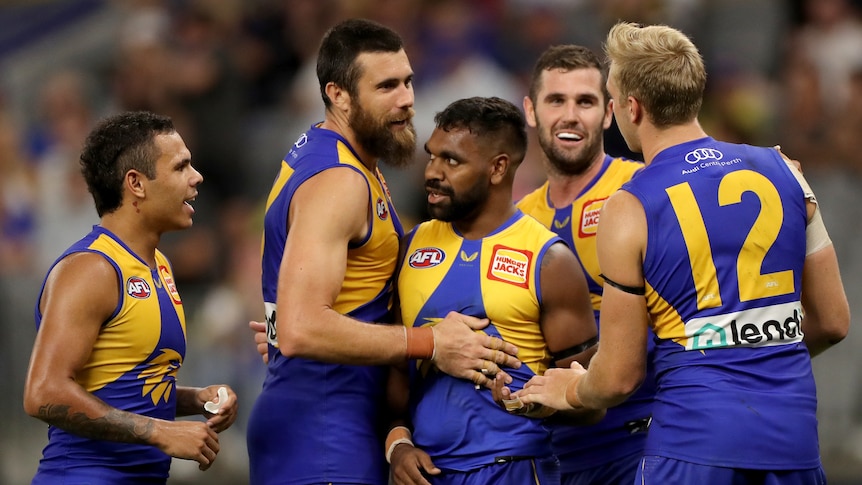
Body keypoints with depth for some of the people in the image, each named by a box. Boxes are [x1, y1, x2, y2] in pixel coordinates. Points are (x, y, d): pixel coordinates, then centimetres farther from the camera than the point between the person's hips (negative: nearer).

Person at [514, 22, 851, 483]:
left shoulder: (628, 211, -5)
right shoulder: (783, 172, 6)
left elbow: (619, 378, -1)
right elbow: (832, 322, 13)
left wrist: (571, 393, 21)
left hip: (697, 437, -4)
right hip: (795, 441, 4)